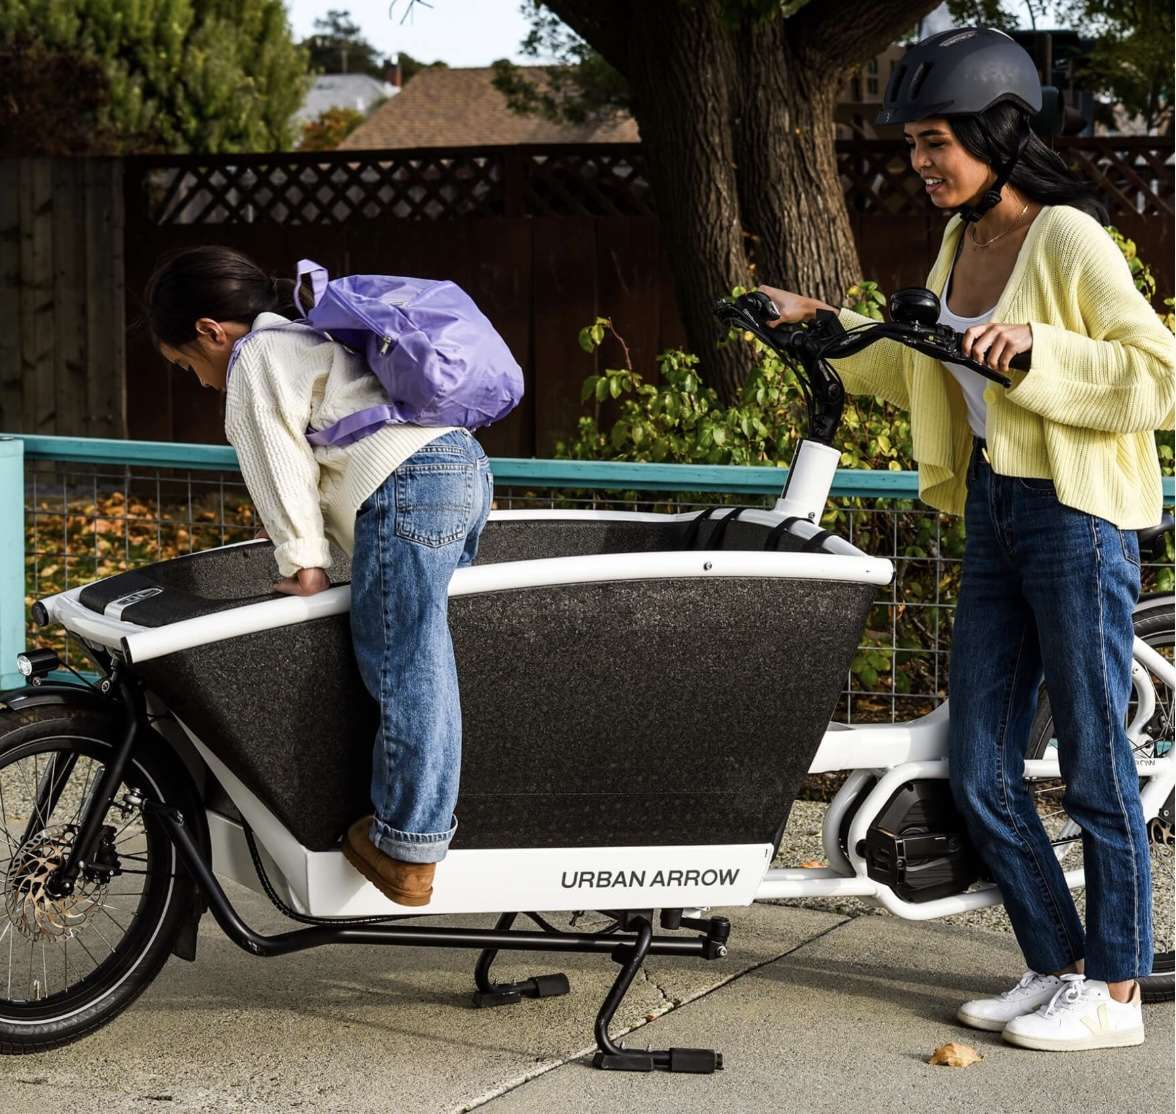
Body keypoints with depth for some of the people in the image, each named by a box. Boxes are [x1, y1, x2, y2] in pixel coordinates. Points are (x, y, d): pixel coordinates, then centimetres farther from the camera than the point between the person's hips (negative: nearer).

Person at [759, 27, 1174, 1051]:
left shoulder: (1068, 239, -13)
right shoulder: (962, 241, 10)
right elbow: (929, 377, 24)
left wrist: (1036, 344, -24)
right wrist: (829, 331, 16)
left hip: (1077, 517, -8)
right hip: (992, 515, 8)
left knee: (1093, 766, 1)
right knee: (980, 774, 8)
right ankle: (1057, 968, 21)